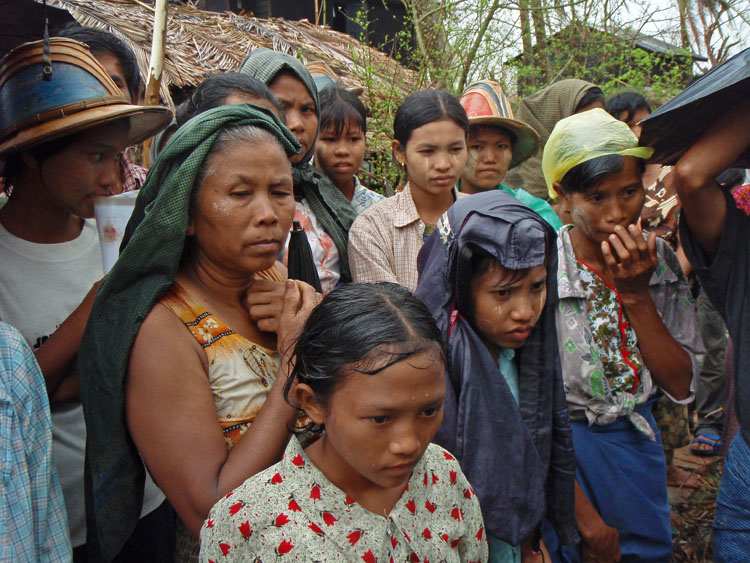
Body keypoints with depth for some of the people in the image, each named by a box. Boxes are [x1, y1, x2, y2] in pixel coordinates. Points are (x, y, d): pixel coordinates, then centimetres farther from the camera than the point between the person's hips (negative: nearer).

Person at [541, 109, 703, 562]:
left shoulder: (660, 261, -3)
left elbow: (681, 385, -5)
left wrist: (637, 294, -16)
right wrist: (586, 517, -12)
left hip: (640, 447, 5)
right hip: (562, 460, -5)